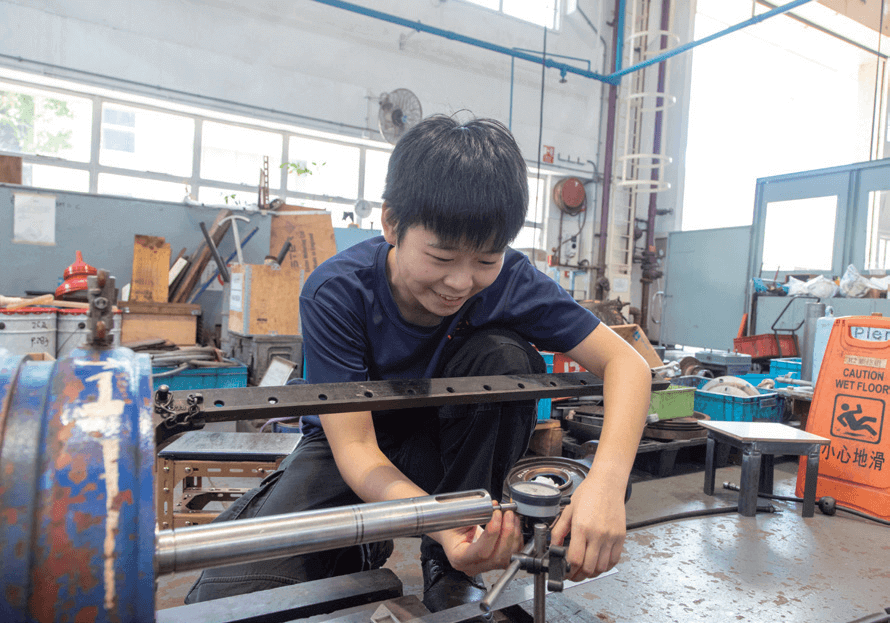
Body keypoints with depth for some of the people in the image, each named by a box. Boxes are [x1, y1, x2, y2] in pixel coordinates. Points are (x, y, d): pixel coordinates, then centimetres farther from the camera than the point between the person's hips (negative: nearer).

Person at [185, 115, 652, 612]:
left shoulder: (510, 282, -22)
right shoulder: (336, 294, -27)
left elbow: (626, 362, -22)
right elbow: (355, 446, -27)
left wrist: (607, 480, -41)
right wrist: (440, 521, -46)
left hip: (455, 445, 2)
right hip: (357, 448, -1)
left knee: (506, 356, -29)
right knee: (227, 598, -22)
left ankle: (453, 565, -13)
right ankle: (359, 552, 10)